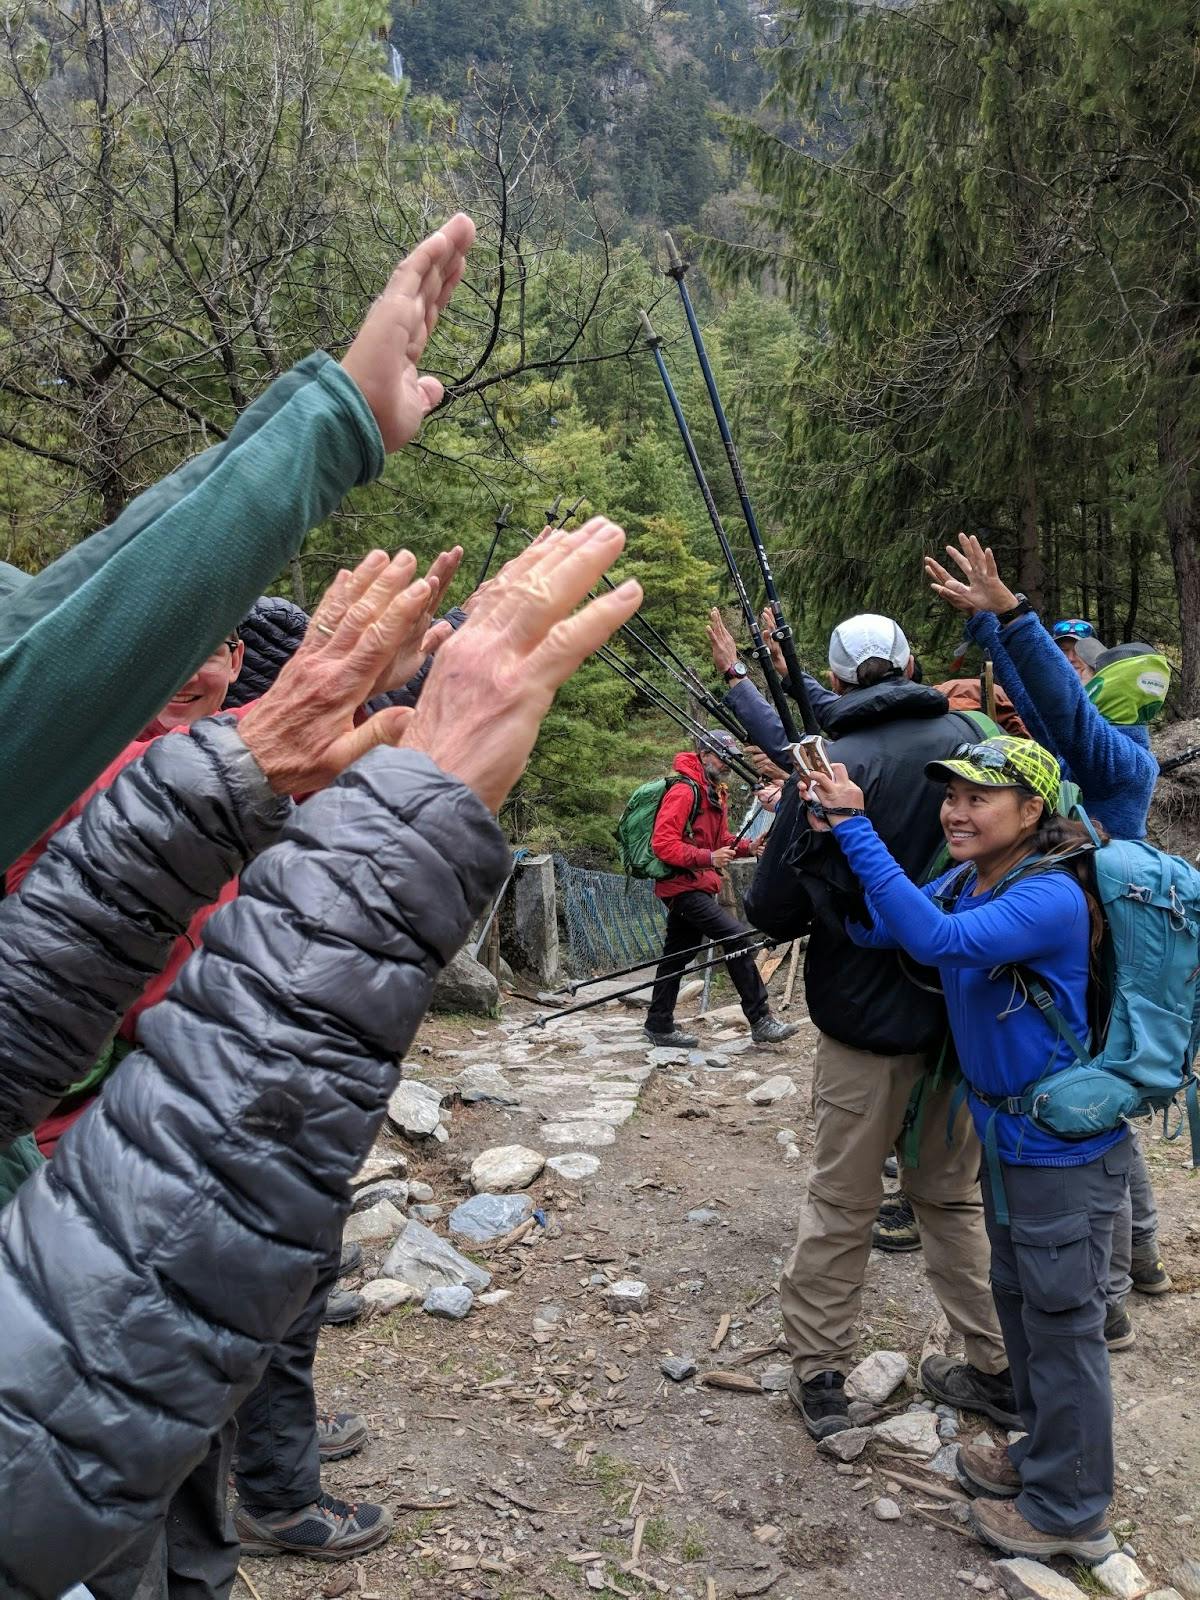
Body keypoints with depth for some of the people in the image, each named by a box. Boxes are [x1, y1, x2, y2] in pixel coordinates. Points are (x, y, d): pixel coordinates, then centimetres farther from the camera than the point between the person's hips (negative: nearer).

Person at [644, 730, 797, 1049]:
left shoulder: (715, 793, 18)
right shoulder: (684, 791, -15)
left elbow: (720, 840, 24)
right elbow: (663, 843, -22)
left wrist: (746, 847, 4)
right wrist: (708, 858, -28)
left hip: (697, 887, 10)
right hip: (684, 884, -10)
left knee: (676, 955, 14)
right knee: (738, 937, -16)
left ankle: (659, 1025, 21)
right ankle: (760, 1021, -13)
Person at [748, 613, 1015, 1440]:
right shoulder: (967, 736, -4)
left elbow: (772, 912, -13)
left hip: (868, 1016, -4)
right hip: (964, 1011, 4)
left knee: (841, 1204, 11)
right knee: (954, 1193, 20)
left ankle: (821, 1374, 20)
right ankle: (1000, 1370, 27)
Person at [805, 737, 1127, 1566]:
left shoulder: (1051, 899, -27)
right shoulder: (962, 882, 0)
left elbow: (937, 939, -39)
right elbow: (873, 928, -5)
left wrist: (856, 826, -38)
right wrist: (821, 831, -17)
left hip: (1065, 1150, -9)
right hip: (1006, 1134, 9)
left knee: (1063, 1325, 7)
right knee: (1020, 1302, 24)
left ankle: (1070, 1512, 26)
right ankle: (1043, 1455, 44)